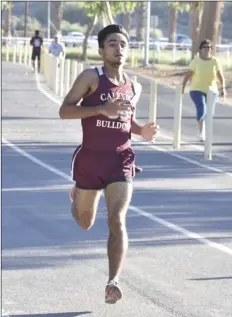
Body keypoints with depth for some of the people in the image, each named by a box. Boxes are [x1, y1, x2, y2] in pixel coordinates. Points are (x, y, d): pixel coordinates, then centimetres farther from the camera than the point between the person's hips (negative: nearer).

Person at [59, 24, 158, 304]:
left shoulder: (134, 87, 8)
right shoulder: (91, 77, -8)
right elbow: (64, 110, -15)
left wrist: (142, 131, 2)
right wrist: (102, 108, -26)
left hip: (120, 160, 2)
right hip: (89, 158, -2)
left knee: (117, 220, -18)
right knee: (84, 223, 17)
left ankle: (113, 281, -19)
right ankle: (78, 195, 54)